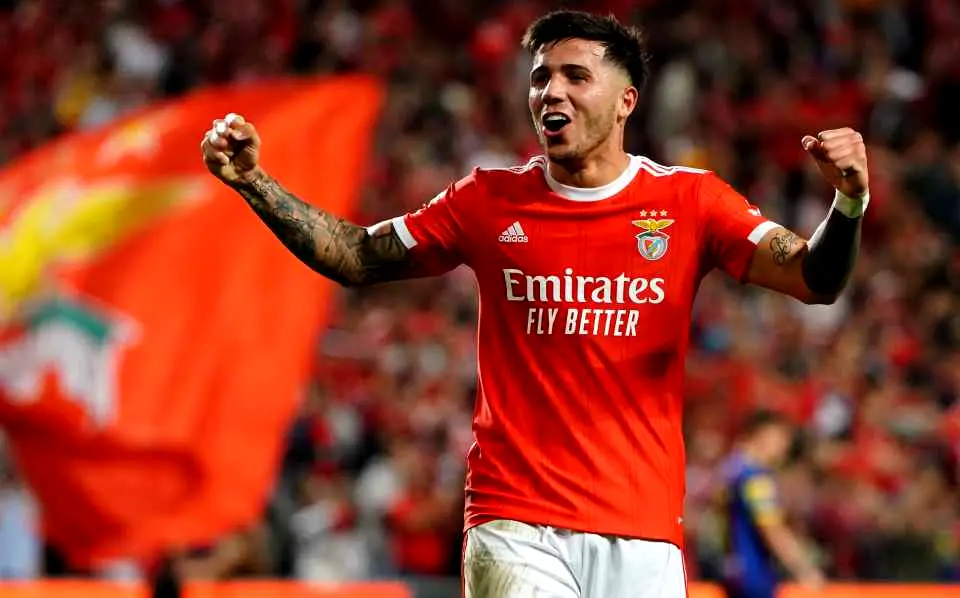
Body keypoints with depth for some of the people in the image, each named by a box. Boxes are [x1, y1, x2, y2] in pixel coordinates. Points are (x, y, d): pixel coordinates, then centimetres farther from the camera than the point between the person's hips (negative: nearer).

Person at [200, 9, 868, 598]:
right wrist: (254, 181, 3)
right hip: (517, 526, 0)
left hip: (642, 531, 1)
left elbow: (813, 280, -3)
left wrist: (849, 201, -24)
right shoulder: (489, 201, 8)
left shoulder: (688, 201, 4)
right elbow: (359, 258, 15)